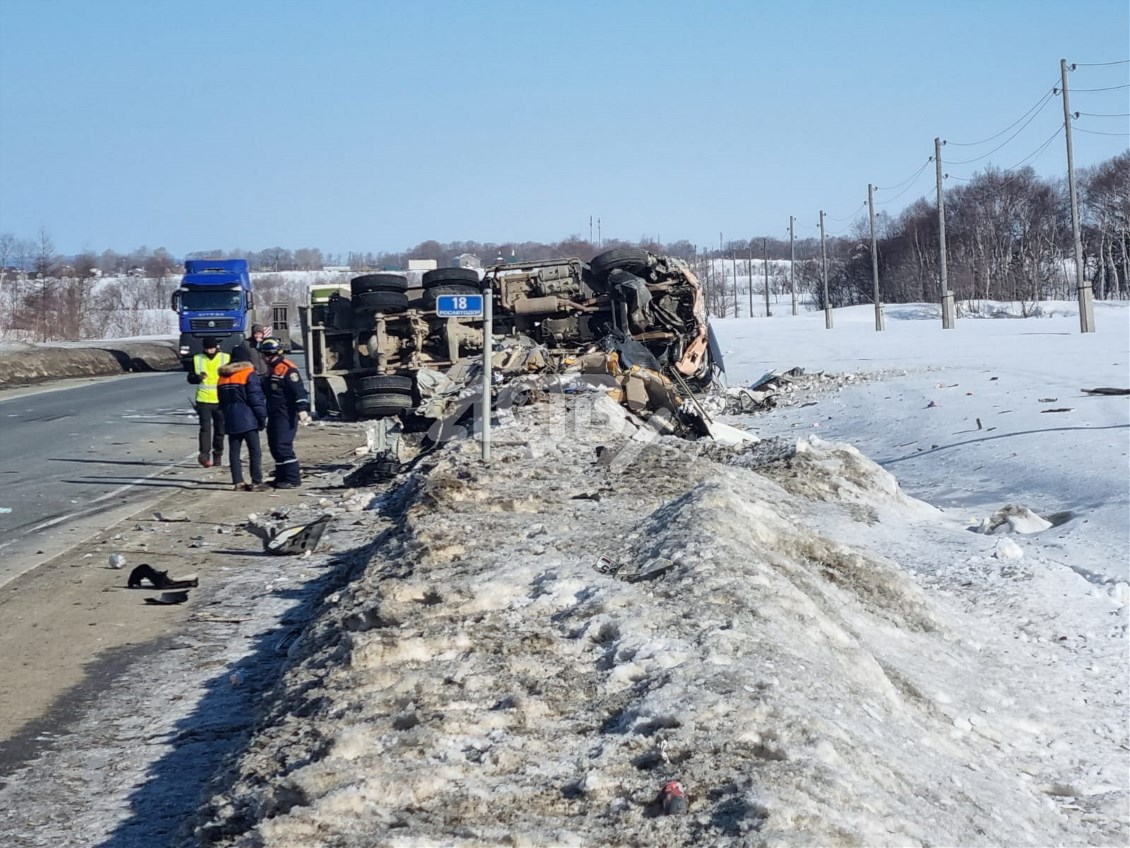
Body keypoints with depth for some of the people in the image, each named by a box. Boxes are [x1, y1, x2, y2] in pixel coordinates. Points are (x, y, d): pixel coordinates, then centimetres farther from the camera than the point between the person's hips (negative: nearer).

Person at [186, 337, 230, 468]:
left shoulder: (226, 358, 3)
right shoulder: (197, 359, 5)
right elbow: (190, 378, 8)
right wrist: (198, 377, -14)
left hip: (221, 401, 1)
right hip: (203, 400, -1)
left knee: (220, 430, 9)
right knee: (205, 427, -13)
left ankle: (218, 455, 22)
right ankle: (204, 454, -19)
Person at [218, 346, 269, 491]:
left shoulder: (223, 376, 11)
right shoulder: (249, 374, -8)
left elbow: (221, 399, 17)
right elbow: (256, 398, -11)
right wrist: (262, 417, -6)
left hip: (230, 420, 6)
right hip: (247, 419, -6)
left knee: (234, 451, 7)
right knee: (255, 451, -2)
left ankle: (238, 482, 5)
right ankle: (256, 482, -6)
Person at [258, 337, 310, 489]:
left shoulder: (287, 369, -15)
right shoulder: (273, 369, 16)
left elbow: (299, 390, -23)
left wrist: (302, 409, -31)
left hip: (286, 416, -10)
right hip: (274, 415, 10)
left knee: (283, 446, -13)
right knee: (274, 446, 13)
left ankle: (292, 479, -9)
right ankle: (281, 477, 22)